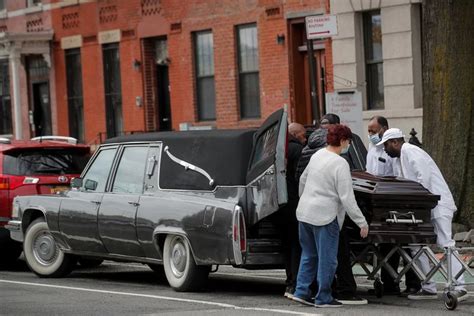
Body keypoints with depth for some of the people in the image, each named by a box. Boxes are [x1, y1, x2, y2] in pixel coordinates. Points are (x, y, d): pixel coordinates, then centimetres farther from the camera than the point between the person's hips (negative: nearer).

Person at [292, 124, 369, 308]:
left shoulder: (317, 155, 7)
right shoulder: (340, 164, -16)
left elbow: (303, 180, 22)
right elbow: (347, 198, -18)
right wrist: (362, 223, -14)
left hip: (304, 213, 8)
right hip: (324, 216, -8)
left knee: (309, 255, 18)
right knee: (327, 259, 1)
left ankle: (302, 292, 16)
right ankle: (323, 298, 6)